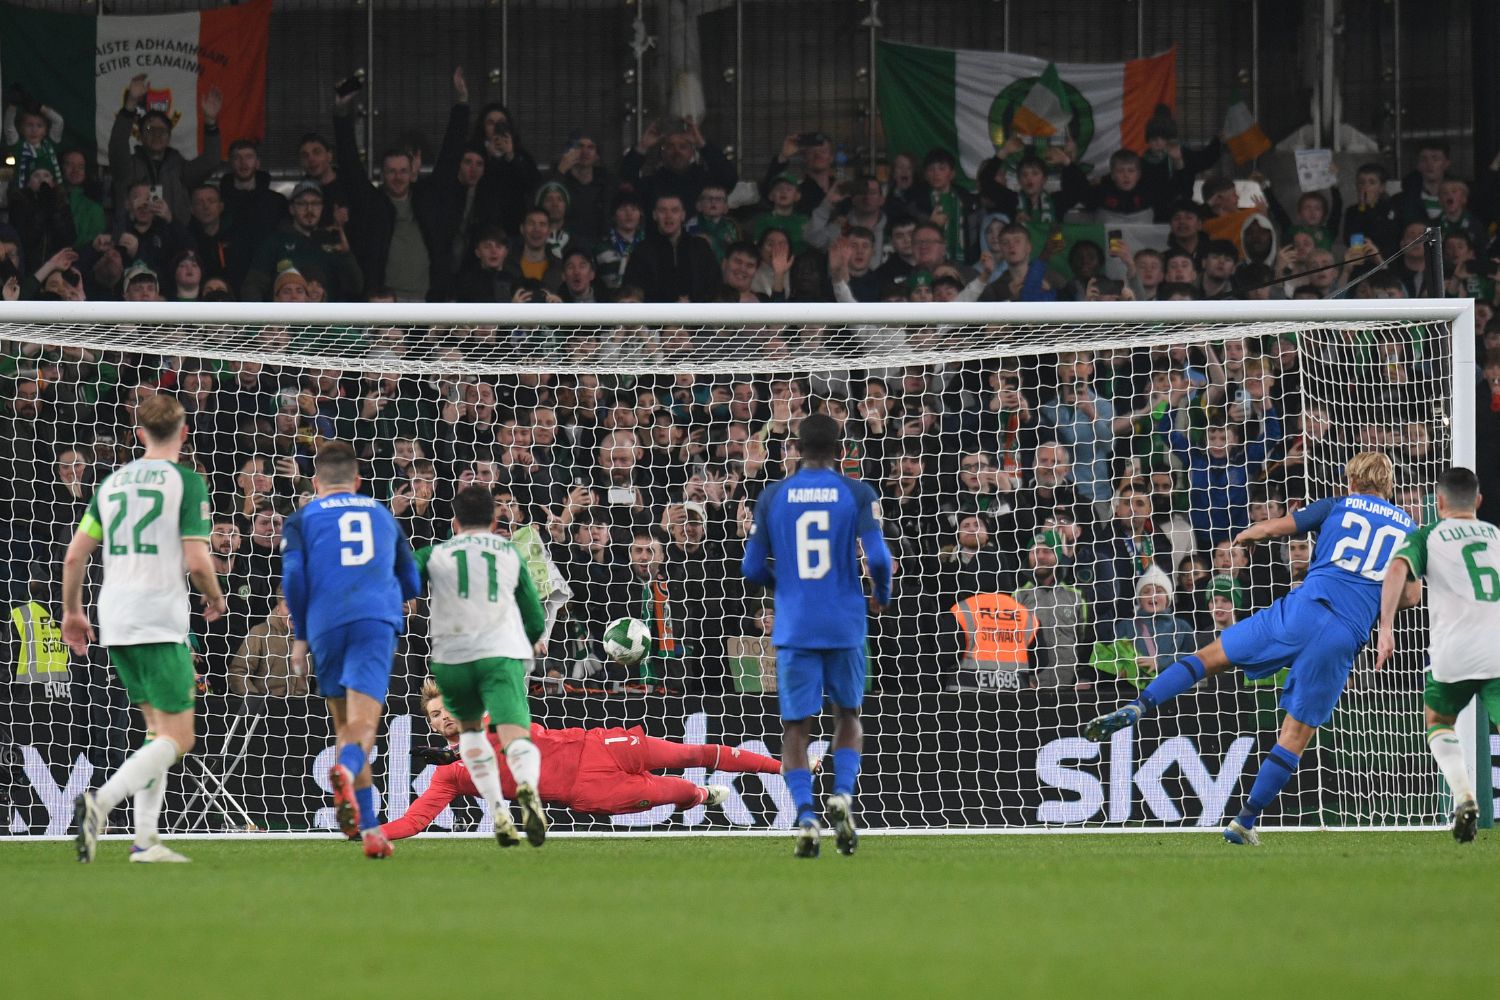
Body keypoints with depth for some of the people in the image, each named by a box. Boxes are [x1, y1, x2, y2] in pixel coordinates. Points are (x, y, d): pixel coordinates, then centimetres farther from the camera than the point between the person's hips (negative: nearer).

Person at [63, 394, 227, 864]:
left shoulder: (112, 482, 12)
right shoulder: (187, 482, -5)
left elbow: (74, 555, 11)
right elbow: (197, 561, -12)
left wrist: (72, 612, 24)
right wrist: (215, 599, 7)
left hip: (114, 622, 7)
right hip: (161, 620, -7)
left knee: (158, 727, 18)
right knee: (177, 738, -5)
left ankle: (145, 839, 10)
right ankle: (101, 801, -27)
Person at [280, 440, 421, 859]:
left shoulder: (301, 519, 15)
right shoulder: (382, 515, 23)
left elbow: (294, 576, -1)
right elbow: (411, 584, 28)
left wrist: (300, 636, 8)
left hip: (326, 625, 0)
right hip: (377, 621, 0)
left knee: (345, 725, 14)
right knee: (363, 722, -12)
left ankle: (370, 828, 11)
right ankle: (346, 769, -48)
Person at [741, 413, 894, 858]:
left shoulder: (773, 497, 2)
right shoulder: (857, 494, -2)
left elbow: (752, 568, 3)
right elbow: (877, 557, -12)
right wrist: (882, 596, 9)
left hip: (794, 630, 0)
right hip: (845, 626, 0)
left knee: (795, 727, 4)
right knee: (848, 717, 18)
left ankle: (806, 817, -12)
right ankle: (842, 793, -5)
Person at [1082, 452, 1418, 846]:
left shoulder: (1338, 506, 12)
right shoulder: (1409, 527, 17)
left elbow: (1269, 528, 12)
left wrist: (1244, 536, 33)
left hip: (1304, 610, -1)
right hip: (1348, 637, 2)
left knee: (1211, 656, 9)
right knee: (1297, 735, 8)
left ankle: (1138, 706, -10)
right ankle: (1245, 821, 6)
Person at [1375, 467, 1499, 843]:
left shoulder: (1426, 537, 11)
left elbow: (1398, 569, -9)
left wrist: (1386, 627, -16)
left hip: (1455, 653, -1)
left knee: (1438, 723, 24)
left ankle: (1464, 799, 3)